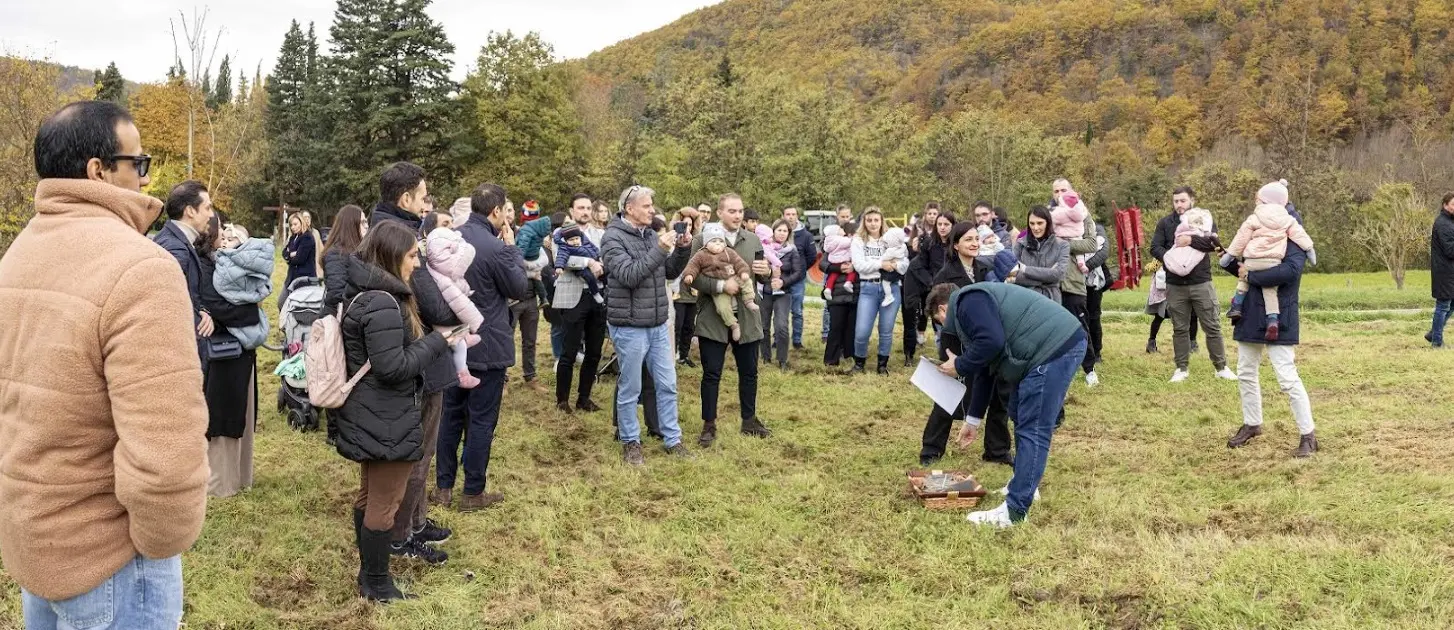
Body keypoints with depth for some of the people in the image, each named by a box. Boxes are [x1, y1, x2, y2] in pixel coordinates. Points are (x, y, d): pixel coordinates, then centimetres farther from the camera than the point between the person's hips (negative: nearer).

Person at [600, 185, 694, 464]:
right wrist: (659, 251, -28)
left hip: (658, 325, 7)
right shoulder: (613, 237, -12)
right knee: (630, 389, 5)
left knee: (667, 384, 12)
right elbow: (629, 275, -25)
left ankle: (672, 439, 24)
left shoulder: (651, 235, 7)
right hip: (629, 327, -7)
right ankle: (630, 442, 20)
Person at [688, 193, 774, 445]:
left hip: (746, 317, 4)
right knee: (711, 374, 4)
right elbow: (691, 276, -13)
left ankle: (749, 420, 30)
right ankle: (709, 425, 16)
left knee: (749, 372, 14)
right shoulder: (703, 239, -7)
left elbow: (762, 279, 14)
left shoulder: (753, 240, 7)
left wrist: (765, 272, -10)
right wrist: (721, 286, -23)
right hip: (713, 318, -4)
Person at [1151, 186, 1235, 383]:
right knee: (1180, 329, 9)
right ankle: (1181, 369, 18)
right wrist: (1168, 258, -19)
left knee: (1212, 327, 3)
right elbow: (1155, 247, 0)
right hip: (1175, 285, 1)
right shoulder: (1165, 223, 6)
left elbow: (1213, 242, -12)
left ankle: (1221, 367, 13)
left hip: (1201, 283, -1)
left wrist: (1191, 240, -27)